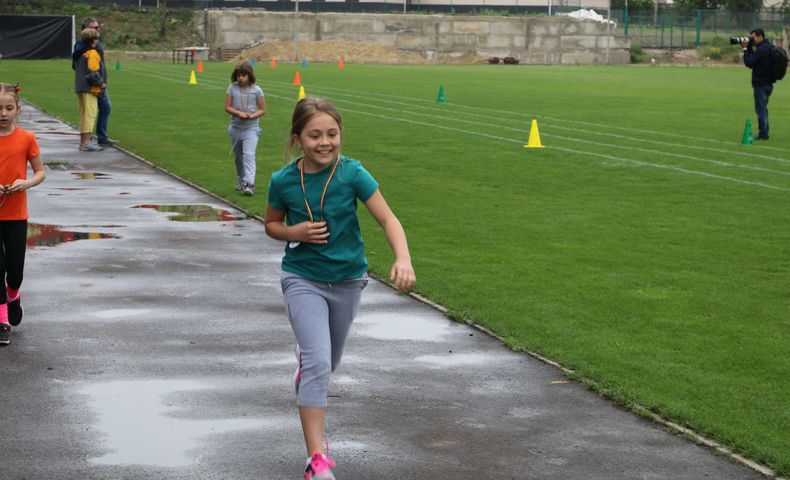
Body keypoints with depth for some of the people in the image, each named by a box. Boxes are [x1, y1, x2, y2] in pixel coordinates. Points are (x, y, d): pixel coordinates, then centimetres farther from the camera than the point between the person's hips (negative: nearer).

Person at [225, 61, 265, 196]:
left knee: (249, 154, -19)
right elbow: (227, 107, 0)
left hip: (251, 128, -3)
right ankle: (241, 181, 32)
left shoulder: (256, 90, -4)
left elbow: (262, 110, -1)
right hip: (235, 128, 3)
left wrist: (251, 116, -19)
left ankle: (250, 184, -28)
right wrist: (239, 113, -17)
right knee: (238, 156, 14)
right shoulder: (232, 88, 0)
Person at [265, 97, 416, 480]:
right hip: (302, 279, -2)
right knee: (318, 363, -18)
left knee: (329, 361, 20)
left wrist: (403, 259, -32)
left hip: (346, 279, 2)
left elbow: (388, 220, -14)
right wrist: (295, 232, -15)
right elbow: (271, 224, 8)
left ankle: (303, 356, 60)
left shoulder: (352, 173, -14)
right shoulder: (283, 181, -10)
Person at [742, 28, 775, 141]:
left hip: (761, 84, -10)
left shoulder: (762, 49, -18)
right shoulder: (770, 46, 14)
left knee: (760, 109, -5)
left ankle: (762, 134, -3)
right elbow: (754, 59, 18)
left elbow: (749, 62, -21)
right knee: (763, 109, 17)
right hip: (768, 84, 10)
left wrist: (745, 49, -11)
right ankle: (765, 133, 21)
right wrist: (749, 48, 7)